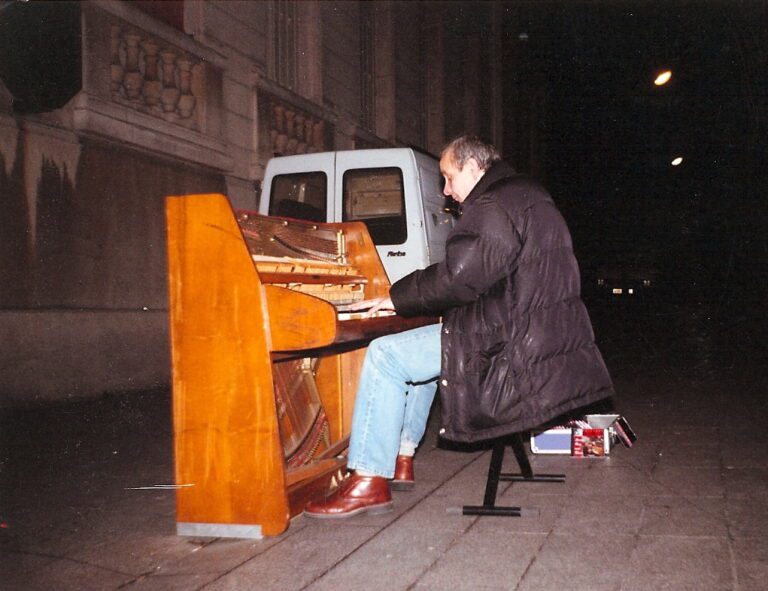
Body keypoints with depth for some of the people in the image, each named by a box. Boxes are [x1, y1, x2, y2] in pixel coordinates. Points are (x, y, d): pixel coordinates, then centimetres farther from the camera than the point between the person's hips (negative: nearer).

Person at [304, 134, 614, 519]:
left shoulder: (496, 205, -14)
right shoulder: (525, 195, 21)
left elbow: (457, 277, -22)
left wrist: (398, 297, -7)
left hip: (513, 340, -11)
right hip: (539, 330, 11)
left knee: (385, 356, -12)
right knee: (416, 352, 25)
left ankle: (370, 481, -11)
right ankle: (400, 458, 24)